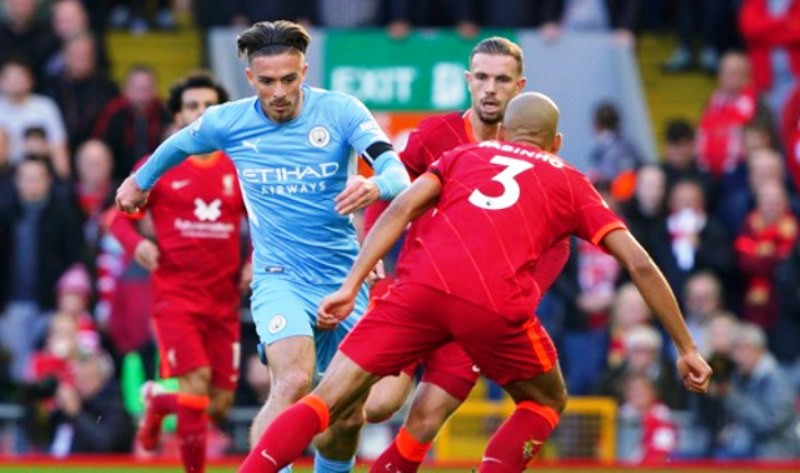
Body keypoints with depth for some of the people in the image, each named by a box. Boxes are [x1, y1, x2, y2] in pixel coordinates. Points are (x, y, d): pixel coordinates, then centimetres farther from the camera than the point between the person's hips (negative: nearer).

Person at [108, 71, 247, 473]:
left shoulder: (239, 171, 8)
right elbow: (120, 216, 6)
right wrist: (136, 243, -16)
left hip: (224, 300, 4)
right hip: (175, 297, -3)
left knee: (220, 406, 4)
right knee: (196, 383, -20)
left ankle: (158, 401, 36)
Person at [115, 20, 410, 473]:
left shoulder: (340, 112, -9)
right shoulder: (227, 122, -4)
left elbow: (397, 172, -22)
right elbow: (179, 144, 20)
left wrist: (375, 186, -45)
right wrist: (141, 181, 35)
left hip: (344, 278, 2)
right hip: (280, 278, -2)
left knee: (350, 415, 6)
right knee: (294, 383, -28)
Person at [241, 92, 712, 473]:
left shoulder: (464, 155, 30)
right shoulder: (571, 184, 27)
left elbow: (404, 206, 11)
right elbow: (640, 265, 19)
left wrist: (351, 286, 6)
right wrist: (687, 348, 25)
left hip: (422, 284, 1)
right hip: (495, 302, -1)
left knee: (327, 400, 5)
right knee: (547, 403, 25)